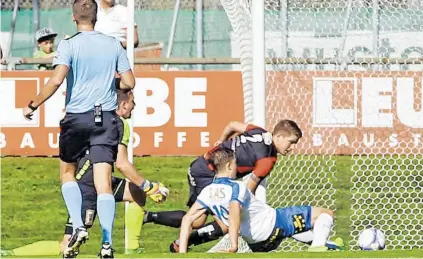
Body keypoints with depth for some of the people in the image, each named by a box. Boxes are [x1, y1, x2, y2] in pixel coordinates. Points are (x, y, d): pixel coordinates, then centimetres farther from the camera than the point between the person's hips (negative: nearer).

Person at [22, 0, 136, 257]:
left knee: (68, 172, 19)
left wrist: (33, 106, -6)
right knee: (103, 182, -2)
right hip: (107, 117, 2)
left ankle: (78, 227, 3)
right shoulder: (114, 45, 5)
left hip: (77, 117, -2)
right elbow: (129, 83, 6)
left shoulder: (69, 45, -6)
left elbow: (56, 80, -17)